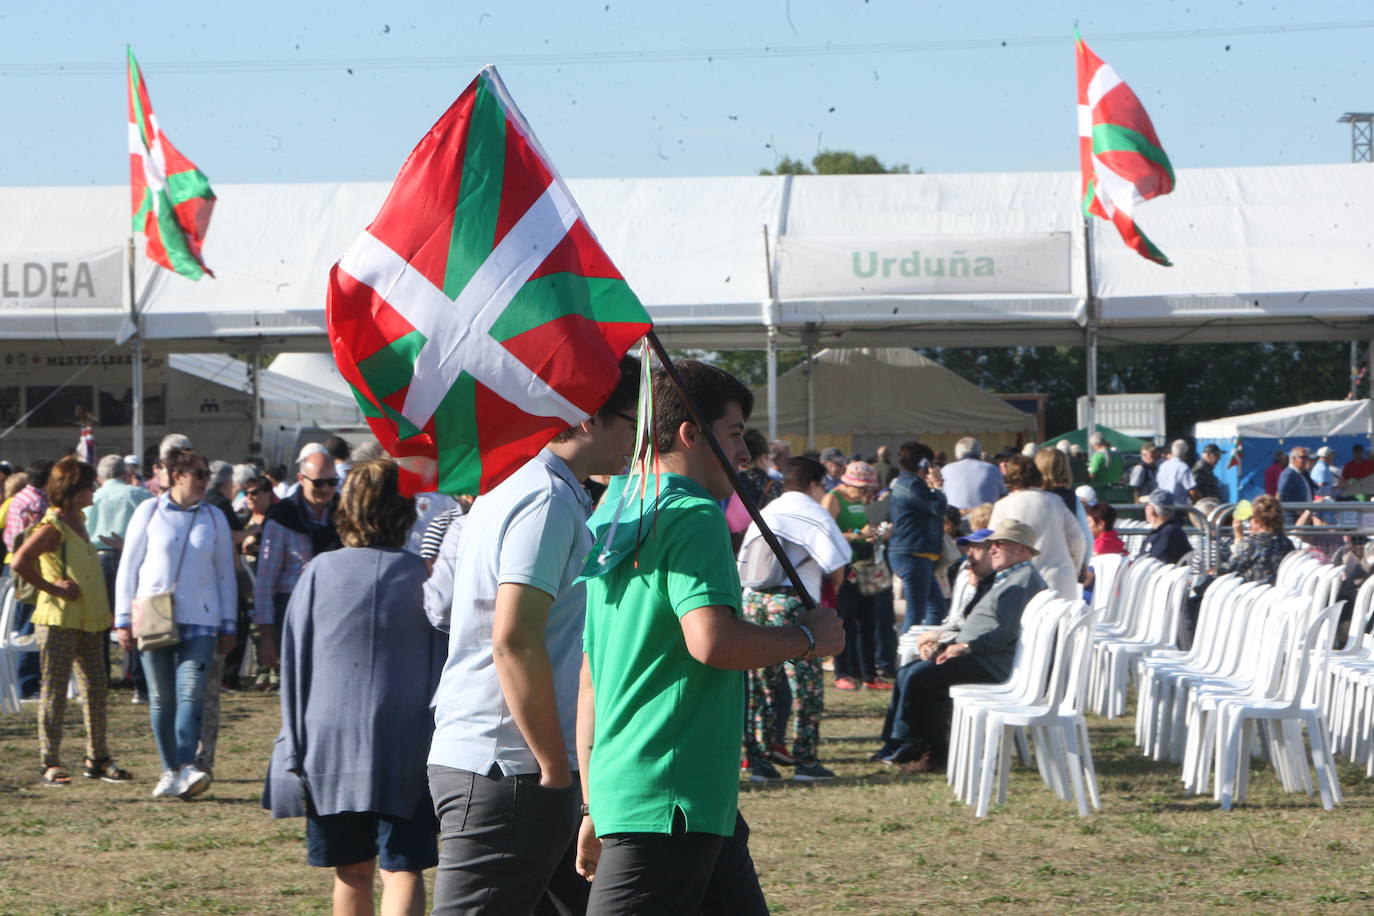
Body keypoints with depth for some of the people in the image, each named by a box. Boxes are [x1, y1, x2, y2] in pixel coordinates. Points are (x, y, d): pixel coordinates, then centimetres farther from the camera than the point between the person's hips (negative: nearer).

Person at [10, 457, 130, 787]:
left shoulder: (78, 521, 13)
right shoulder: (52, 527, -14)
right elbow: (20, 563, -27)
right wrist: (52, 587, -19)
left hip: (89, 619, 8)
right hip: (59, 620, -8)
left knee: (96, 687, 9)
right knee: (55, 689, -4)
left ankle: (97, 759, 16)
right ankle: (51, 763, -2)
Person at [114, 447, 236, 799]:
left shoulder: (214, 518, 8)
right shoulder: (149, 512, 3)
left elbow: (225, 573, 13)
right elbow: (128, 566, 6)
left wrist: (228, 625, 11)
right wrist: (124, 620, 2)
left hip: (199, 620, 0)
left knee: (191, 691, -15)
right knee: (161, 697, 2)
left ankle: (187, 767, -23)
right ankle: (169, 770, 11)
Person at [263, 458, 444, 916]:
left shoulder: (320, 572, 0)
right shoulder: (423, 577, -1)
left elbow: (295, 666, 4)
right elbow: (443, 670, 2)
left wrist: (295, 749, 10)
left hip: (332, 743, 2)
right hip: (407, 750, -1)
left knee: (352, 872, 13)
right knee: (403, 867, -4)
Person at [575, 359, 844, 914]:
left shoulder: (614, 528, 18)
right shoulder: (694, 516, -10)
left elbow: (591, 680, 21)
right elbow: (712, 639, -24)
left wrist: (595, 809, 24)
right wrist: (807, 638, -7)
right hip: (669, 800, -10)